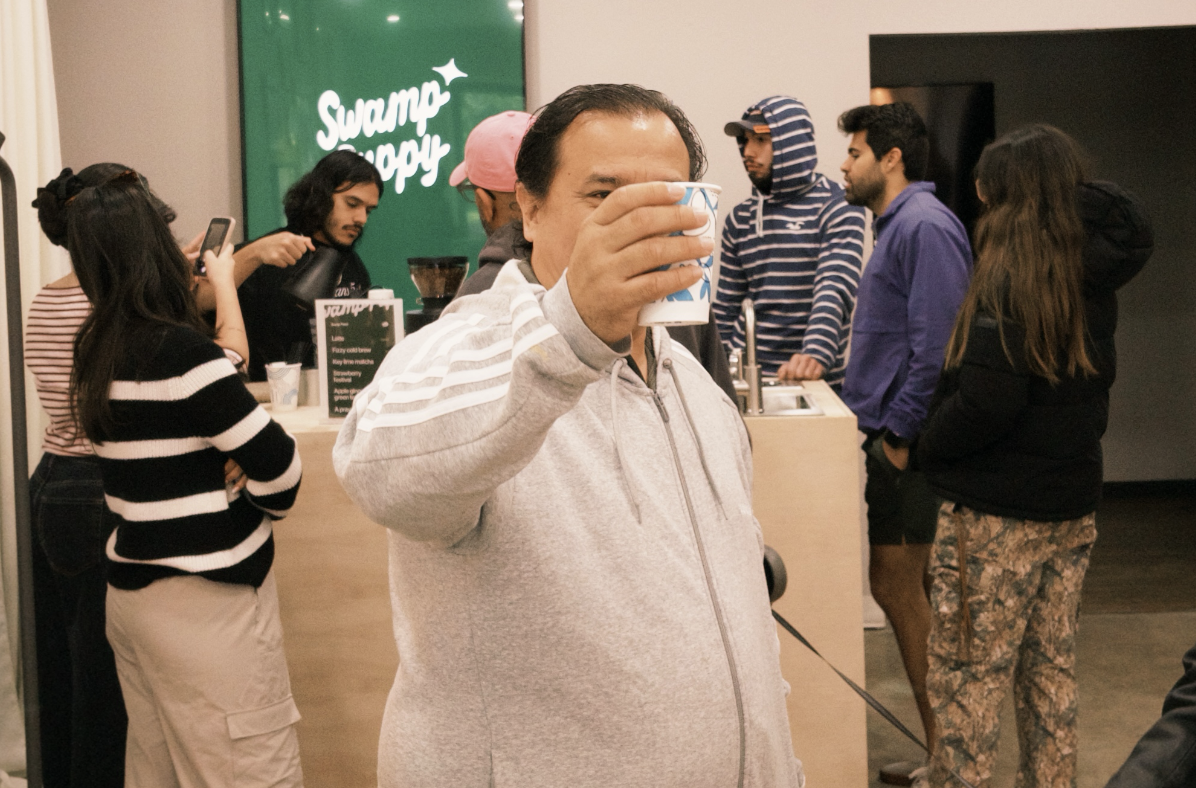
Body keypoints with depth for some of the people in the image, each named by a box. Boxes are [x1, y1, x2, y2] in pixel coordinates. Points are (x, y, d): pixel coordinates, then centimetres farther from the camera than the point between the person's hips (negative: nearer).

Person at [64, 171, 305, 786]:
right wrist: (258, 515, 5)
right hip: (205, 599, -9)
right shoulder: (178, 350, -19)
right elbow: (278, 466, -19)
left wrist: (217, 279, 27)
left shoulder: (95, 348, 5)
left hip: (131, 589, 9)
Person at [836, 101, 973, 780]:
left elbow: (935, 342, -22)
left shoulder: (926, 225, -14)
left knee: (897, 585, -4)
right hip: (889, 434, 10)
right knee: (909, 585, 14)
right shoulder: (899, 225, 18)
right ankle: (942, 742, 24)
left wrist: (900, 432, -19)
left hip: (905, 443, -10)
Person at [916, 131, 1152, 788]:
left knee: (966, 680, 1)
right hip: (1073, 507, 8)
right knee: (1050, 668, 18)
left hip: (994, 516, -8)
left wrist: (928, 442, -8)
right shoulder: (1091, 278, 3)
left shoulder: (1006, 281, -19)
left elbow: (987, 401, -24)